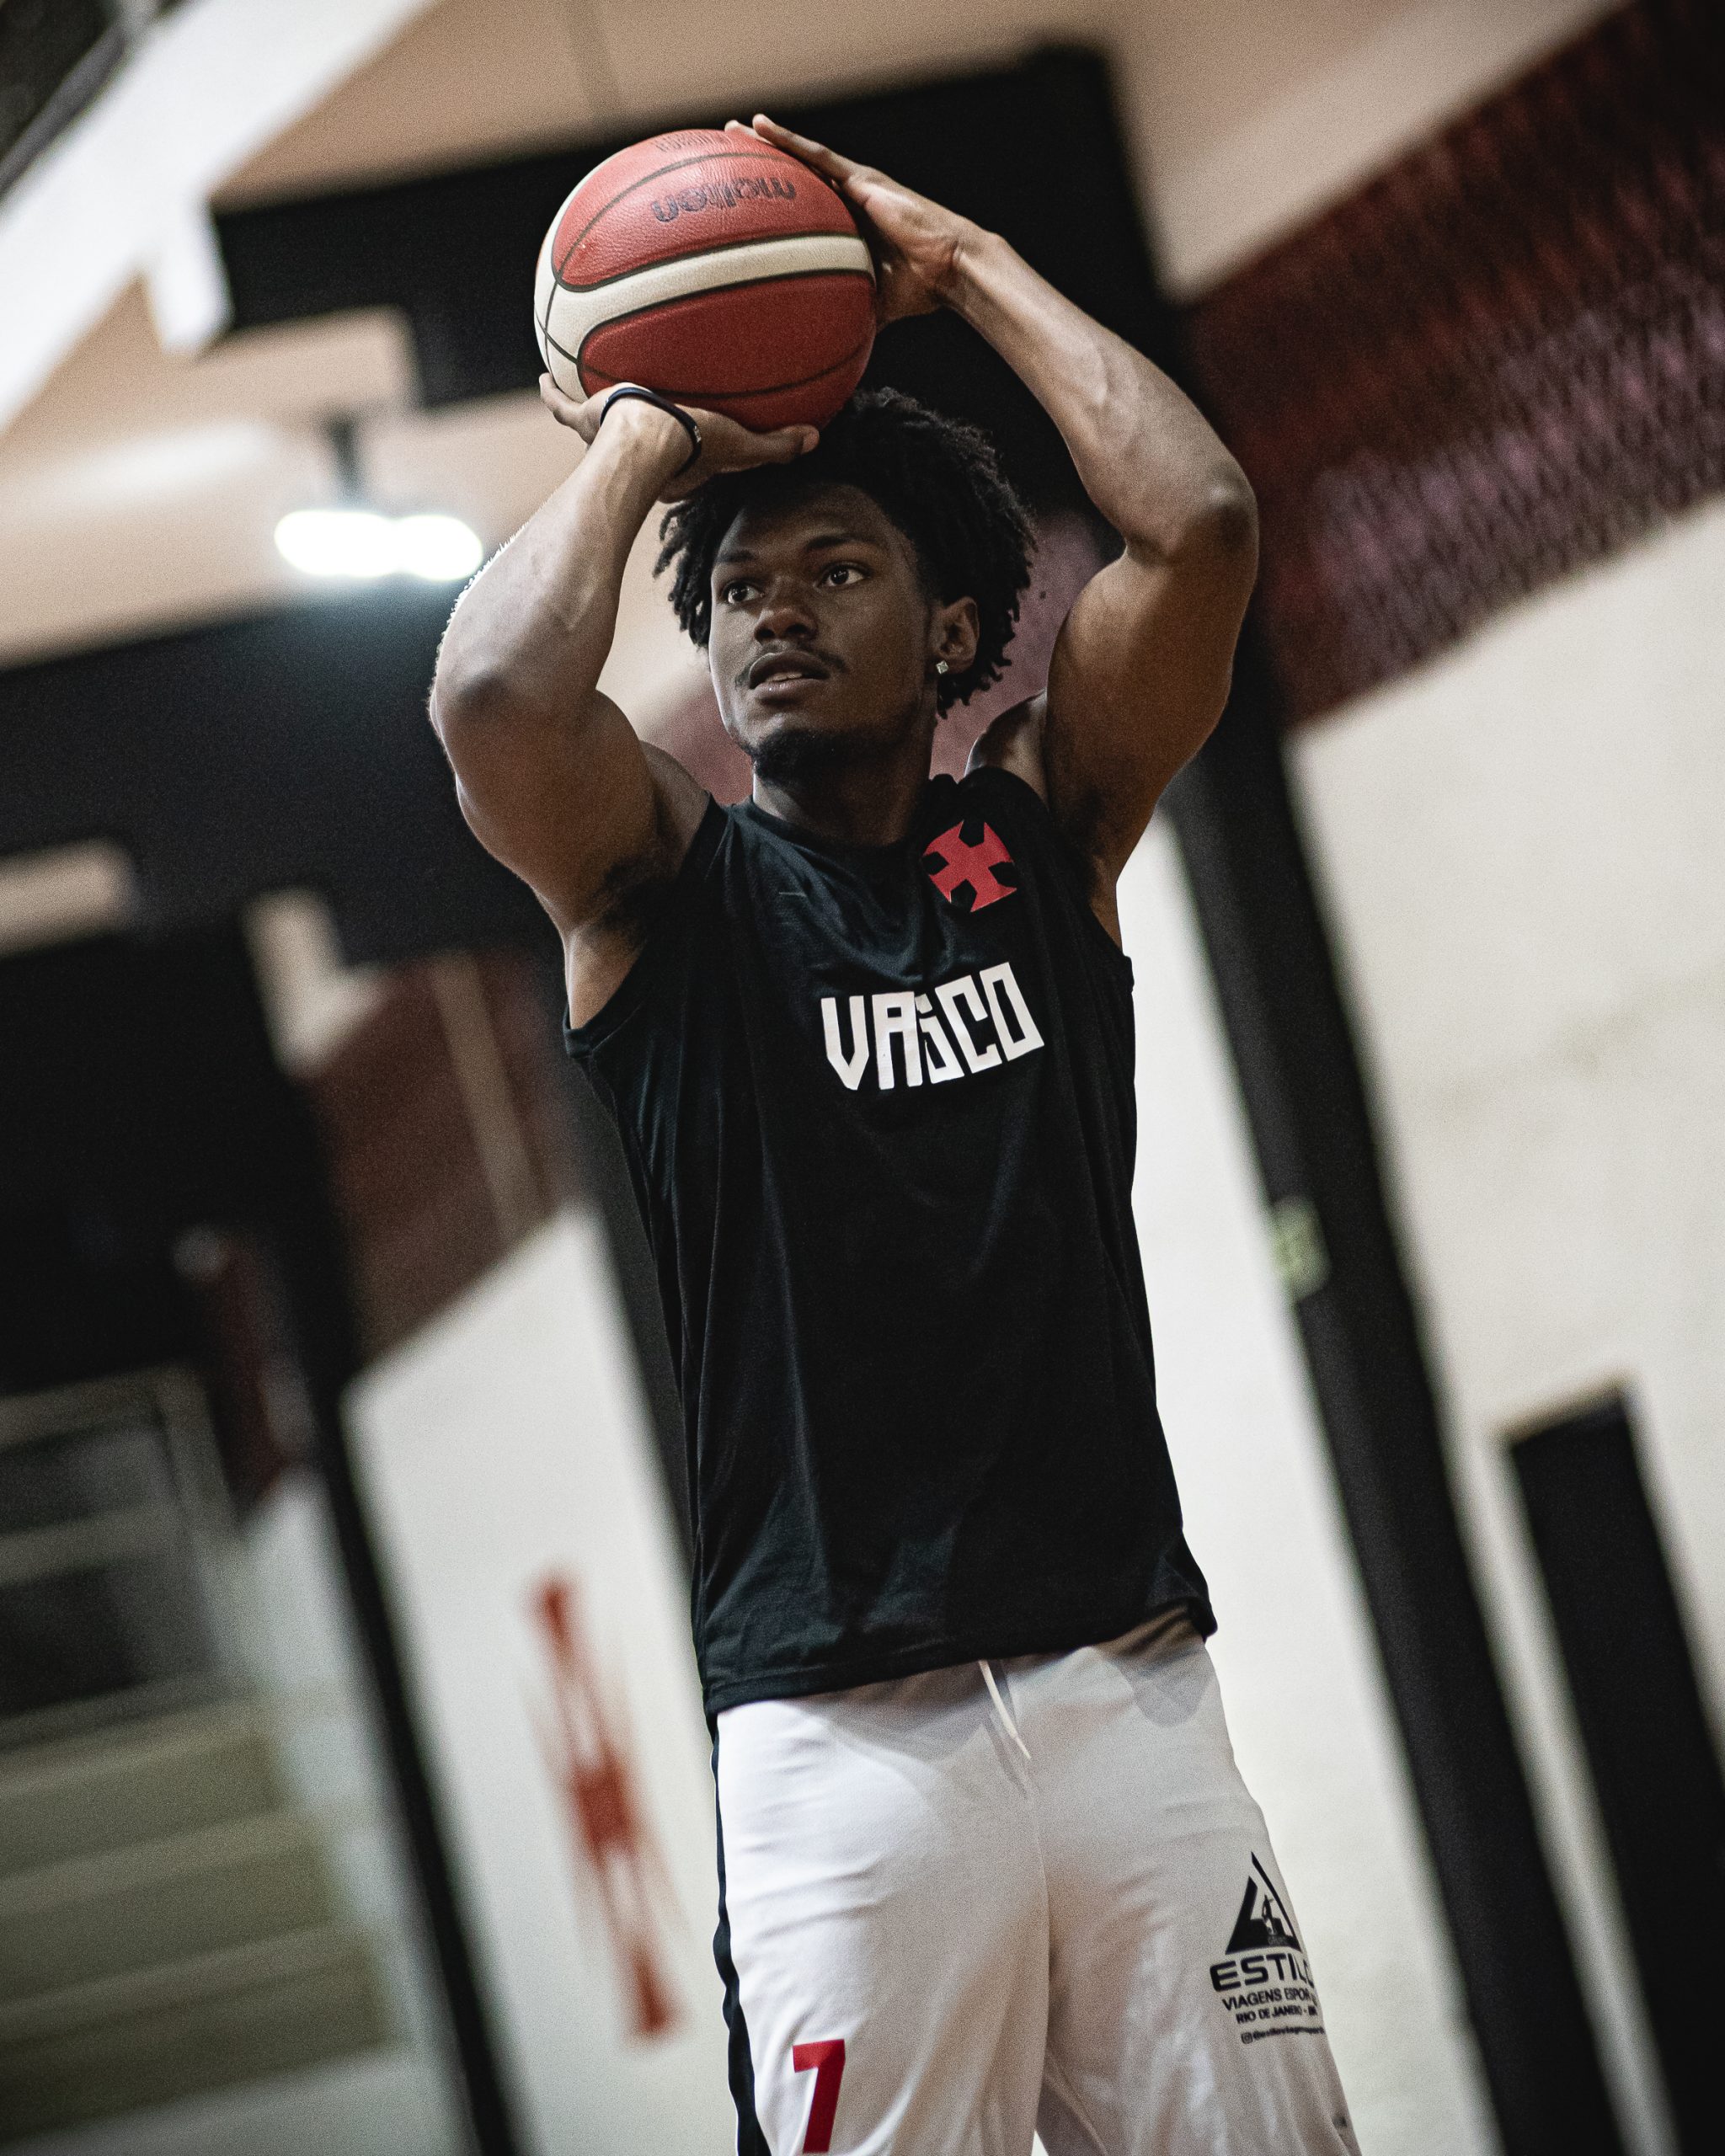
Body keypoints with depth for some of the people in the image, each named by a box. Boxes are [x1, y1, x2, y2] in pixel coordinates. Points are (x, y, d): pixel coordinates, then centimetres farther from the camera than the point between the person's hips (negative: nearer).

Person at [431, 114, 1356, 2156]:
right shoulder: (660, 888, 6)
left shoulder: (1041, 832, 12)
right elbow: (493, 697, -16)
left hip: (1130, 1680, 2)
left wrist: (966, 266, 6)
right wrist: (634, 446, 0)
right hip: (840, 1736, -2)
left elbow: (1198, 523, -3)